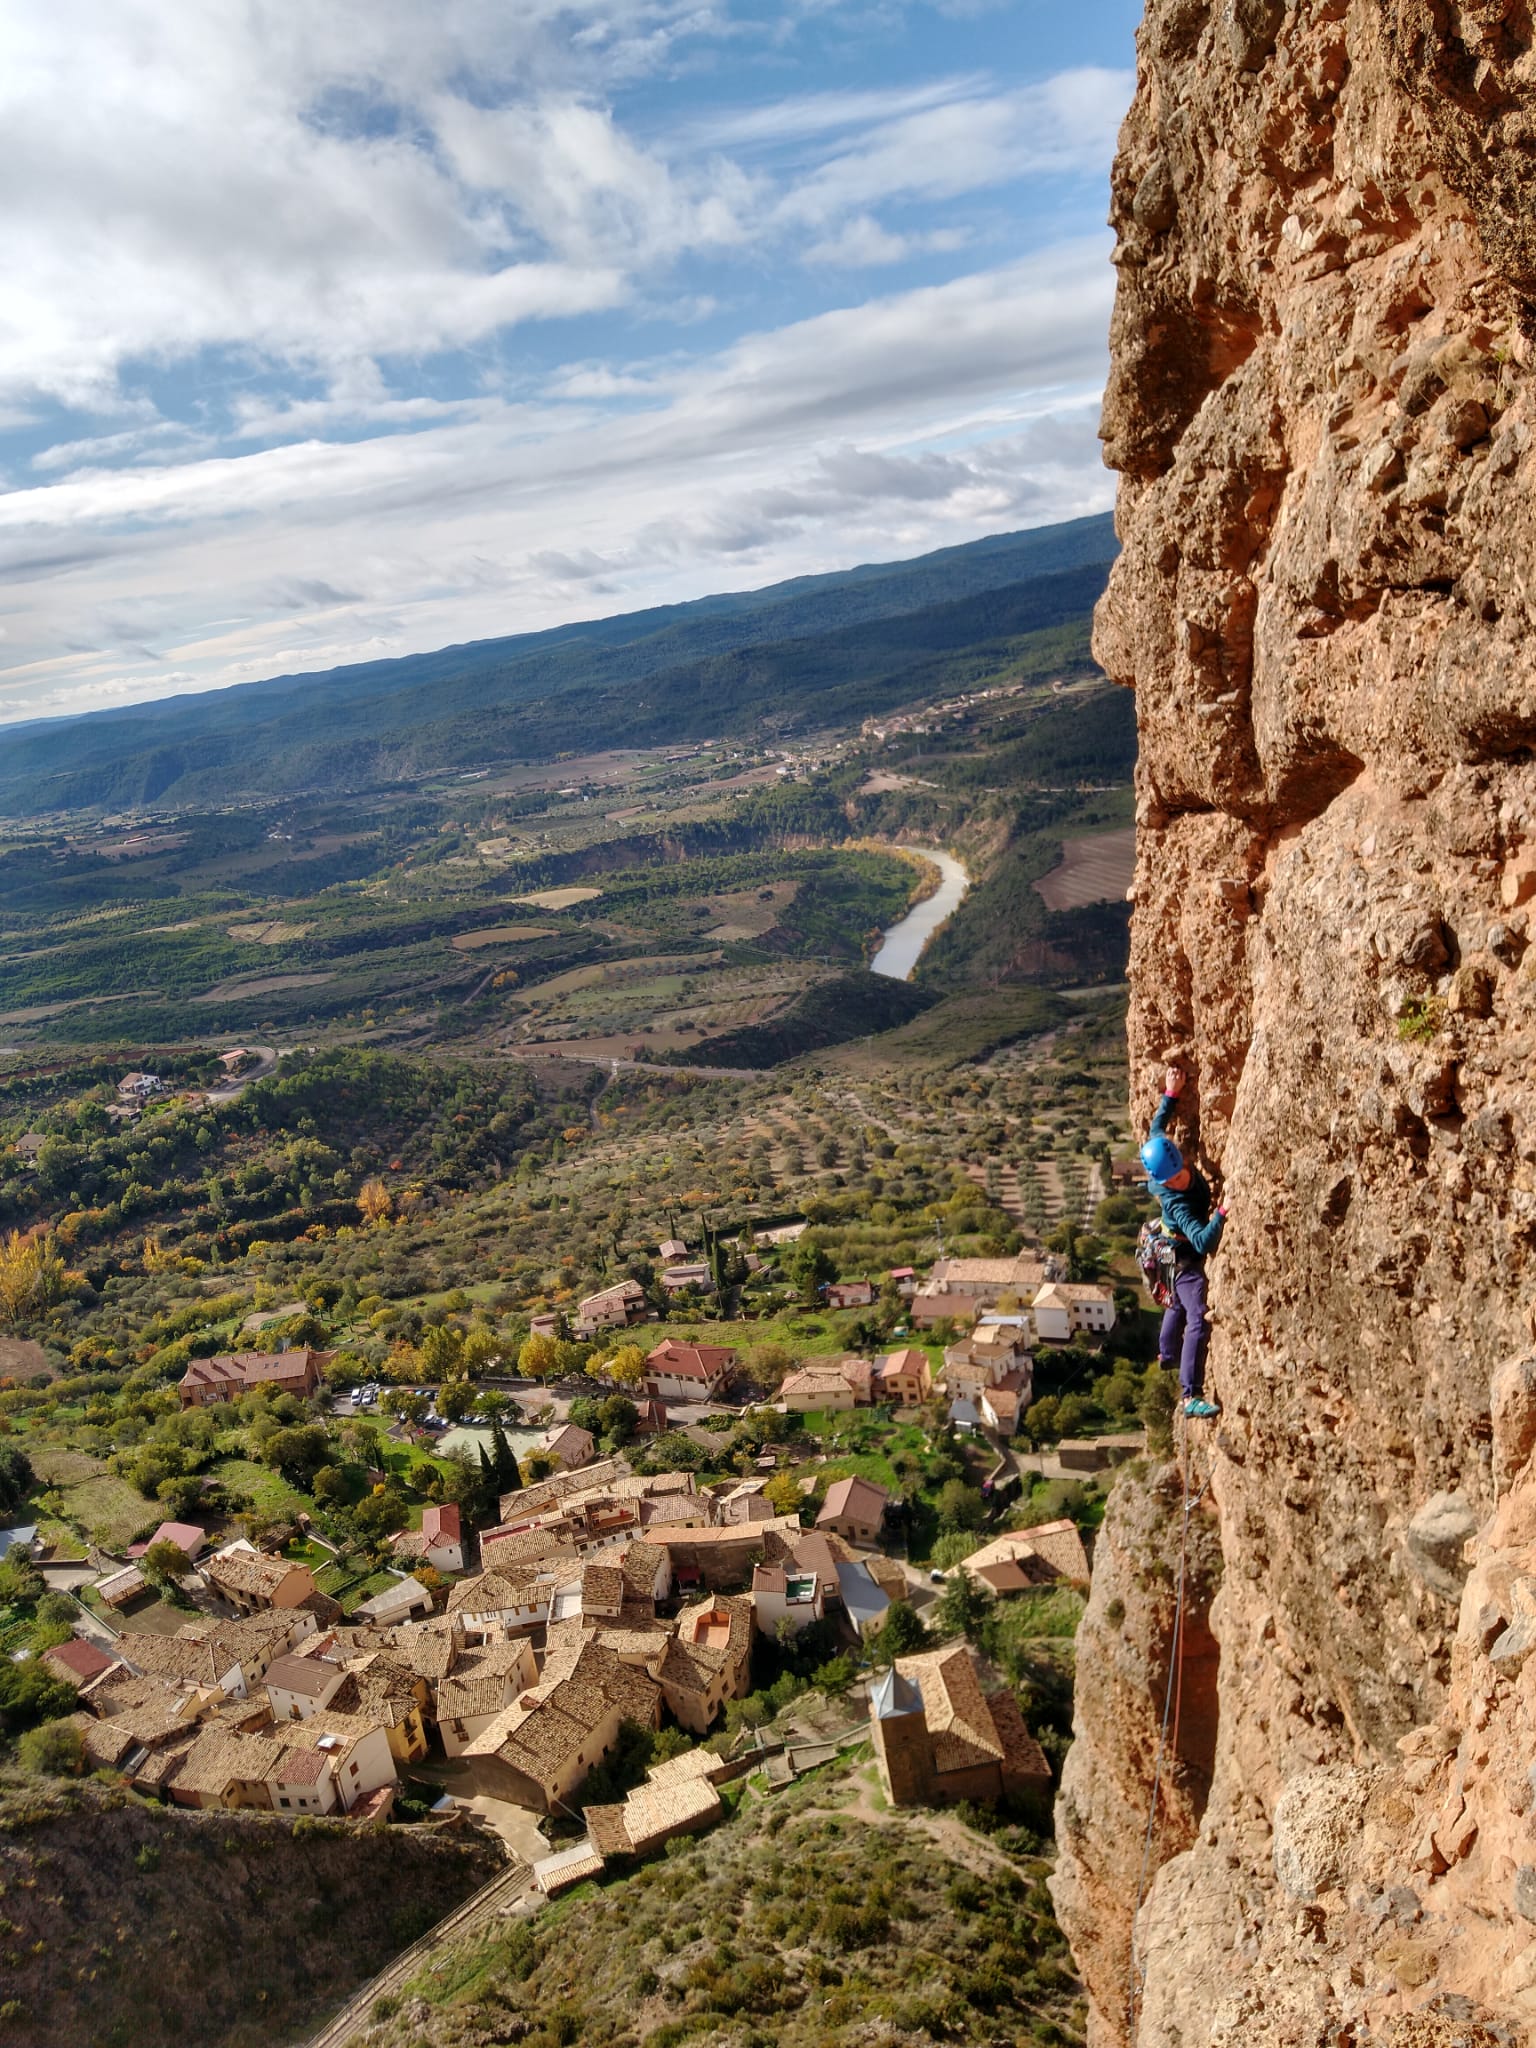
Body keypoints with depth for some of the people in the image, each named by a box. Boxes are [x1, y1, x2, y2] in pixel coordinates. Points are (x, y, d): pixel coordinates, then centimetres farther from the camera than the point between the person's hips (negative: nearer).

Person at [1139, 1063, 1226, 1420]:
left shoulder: (1160, 1157, -19)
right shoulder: (1177, 1203, -38)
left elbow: (1156, 1129, 1)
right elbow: (1203, 1241, -46)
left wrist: (1170, 1095, -2)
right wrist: (1221, 1212, -53)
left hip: (1179, 1256, 9)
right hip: (1186, 1260, -9)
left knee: (1178, 1305, 30)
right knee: (1198, 1322, -17)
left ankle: (1167, 1354, 54)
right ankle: (1191, 1397, -21)